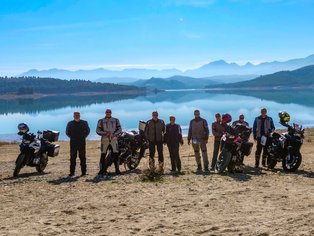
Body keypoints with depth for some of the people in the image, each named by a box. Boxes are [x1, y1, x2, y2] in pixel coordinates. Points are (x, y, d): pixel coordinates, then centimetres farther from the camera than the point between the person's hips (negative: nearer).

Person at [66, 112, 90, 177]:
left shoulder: (84, 123, 8)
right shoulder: (70, 124, 9)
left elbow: (87, 131, 15)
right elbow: (67, 132, 17)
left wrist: (83, 136, 4)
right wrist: (72, 137, 5)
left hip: (82, 142, 0)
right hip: (73, 142, 0)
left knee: (82, 157, 1)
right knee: (73, 157, 0)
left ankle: (84, 172, 6)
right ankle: (72, 172, 3)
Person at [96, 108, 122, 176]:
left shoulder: (116, 120, 11)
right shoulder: (101, 121, 7)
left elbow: (119, 129, 7)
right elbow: (97, 130, 1)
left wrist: (114, 134, -10)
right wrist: (105, 133, -15)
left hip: (114, 139, 1)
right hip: (105, 139, -1)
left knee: (116, 154, -3)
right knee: (103, 154, -2)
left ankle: (117, 169, 2)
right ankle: (102, 170, 5)